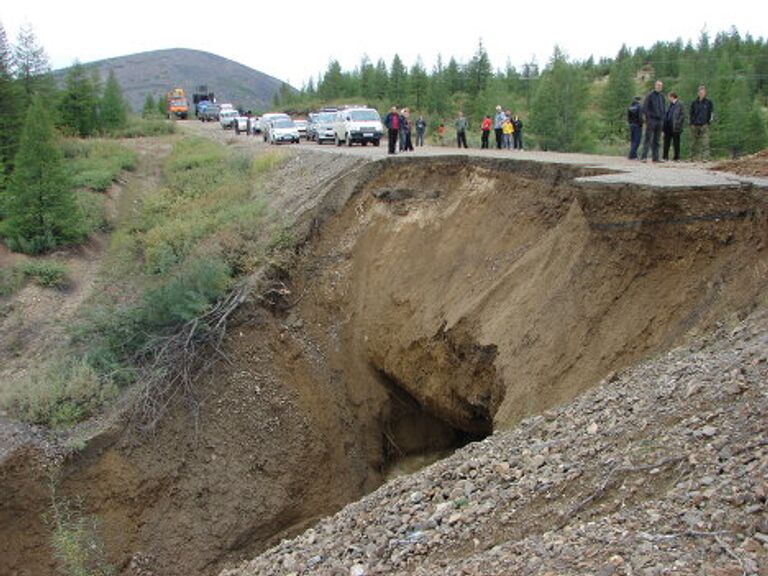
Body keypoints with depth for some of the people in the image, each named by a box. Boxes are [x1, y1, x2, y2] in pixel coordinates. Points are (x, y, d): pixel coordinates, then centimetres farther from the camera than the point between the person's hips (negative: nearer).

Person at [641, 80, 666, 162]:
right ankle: (644, 156, -14)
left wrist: (662, 117, 9)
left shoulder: (662, 96, 15)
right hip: (651, 119, -6)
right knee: (648, 138, -11)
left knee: (656, 140, 7)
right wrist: (648, 117, -13)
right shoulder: (650, 95, -3)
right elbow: (645, 108, -7)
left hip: (660, 121, 6)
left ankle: (655, 157, 10)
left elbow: (664, 108, 22)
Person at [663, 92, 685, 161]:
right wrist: (665, 124, 9)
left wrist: (678, 124, -15)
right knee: (666, 141, 8)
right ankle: (665, 156, 14)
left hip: (675, 128, -7)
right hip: (668, 127, 7)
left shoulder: (679, 105, -8)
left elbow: (682, 115, -10)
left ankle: (676, 157, 7)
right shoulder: (670, 104, 14)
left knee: (676, 143, 0)